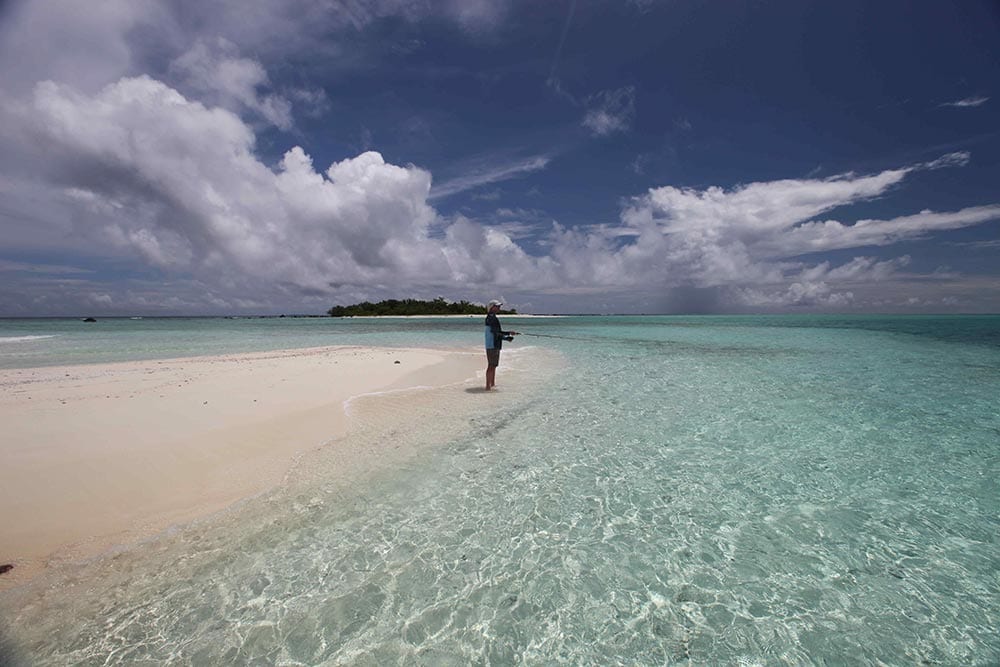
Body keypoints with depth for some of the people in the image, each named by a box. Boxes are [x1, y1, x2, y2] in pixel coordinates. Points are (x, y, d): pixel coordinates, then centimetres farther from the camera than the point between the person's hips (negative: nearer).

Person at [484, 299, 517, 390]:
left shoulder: (493, 317, 17)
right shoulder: (491, 317, -15)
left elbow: (498, 332, 20)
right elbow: (495, 333, -20)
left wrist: (509, 333, 13)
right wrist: (508, 338, -14)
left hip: (495, 345, 10)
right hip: (492, 345, -10)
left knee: (493, 365, 16)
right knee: (491, 366, -7)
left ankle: (492, 384, 26)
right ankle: (488, 386, -3)